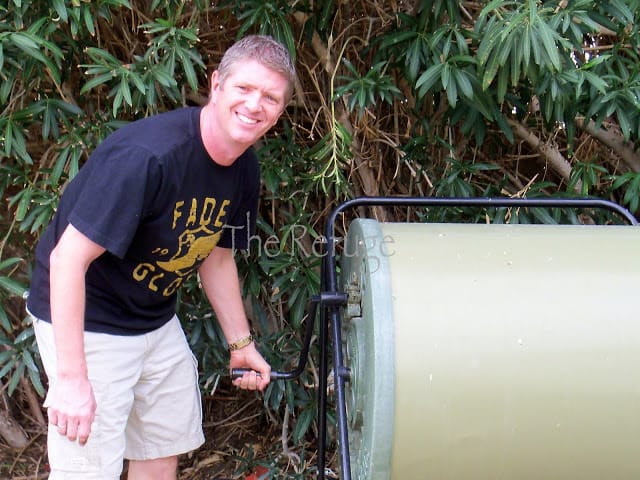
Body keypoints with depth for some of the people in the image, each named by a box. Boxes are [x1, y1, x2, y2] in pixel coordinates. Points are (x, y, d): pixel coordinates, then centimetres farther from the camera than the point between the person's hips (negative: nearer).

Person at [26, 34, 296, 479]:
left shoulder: (244, 170, -4)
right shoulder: (145, 155, -31)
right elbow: (67, 258, -30)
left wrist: (241, 343, 16)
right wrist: (71, 377, -30)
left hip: (157, 320, 8)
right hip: (87, 320, -8)